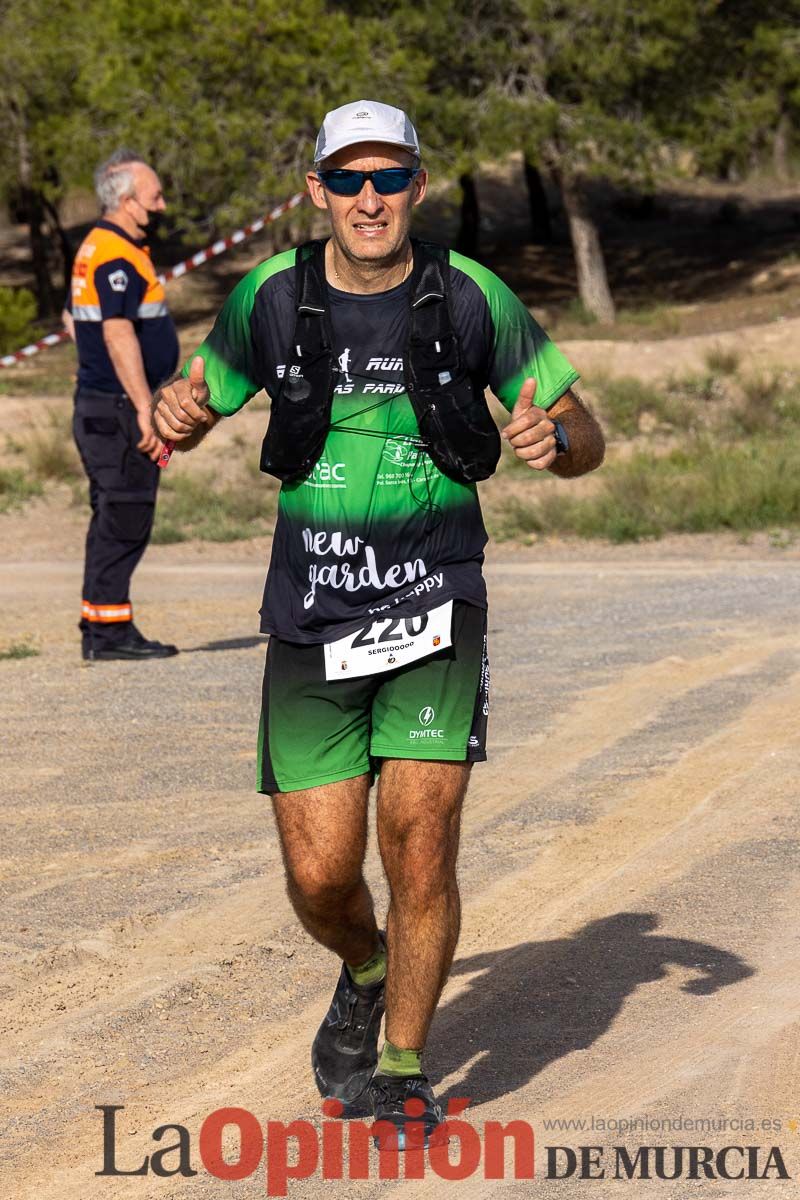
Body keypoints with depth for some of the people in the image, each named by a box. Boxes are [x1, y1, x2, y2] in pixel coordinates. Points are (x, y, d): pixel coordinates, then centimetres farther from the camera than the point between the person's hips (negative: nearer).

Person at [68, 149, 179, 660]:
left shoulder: (96, 249, 17)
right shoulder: (117, 256, -16)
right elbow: (118, 335, -23)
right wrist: (144, 410, -25)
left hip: (98, 407, 10)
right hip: (118, 408, -10)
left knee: (114, 519, 13)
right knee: (124, 519, -8)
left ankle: (101, 628, 17)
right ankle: (110, 630, -8)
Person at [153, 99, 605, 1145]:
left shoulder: (471, 298, -4)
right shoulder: (269, 301, -1)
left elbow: (583, 440, 5)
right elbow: (191, 410, 14)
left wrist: (551, 439, -19)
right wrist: (176, 417, -11)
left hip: (433, 608, -1)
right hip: (311, 626, 1)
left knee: (419, 841, -14)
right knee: (321, 876, -2)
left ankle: (402, 1071, 5)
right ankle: (368, 973, 33)